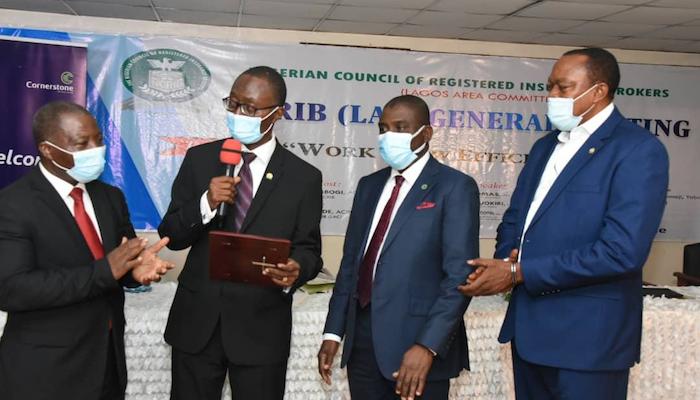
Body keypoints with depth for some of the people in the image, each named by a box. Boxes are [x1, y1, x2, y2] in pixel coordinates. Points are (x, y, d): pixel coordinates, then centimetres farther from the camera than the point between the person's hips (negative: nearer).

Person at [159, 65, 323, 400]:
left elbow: (308, 249, -1)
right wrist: (206, 204, -19)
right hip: (196, 322, 2)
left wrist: (296, 271, -23)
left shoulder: (303, 177, -3)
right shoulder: (199, 159, 2)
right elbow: (170, 235, 0)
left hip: (261, 328, -1)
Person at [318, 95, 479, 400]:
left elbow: (460, 275, -13)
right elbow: (350, 262, 12)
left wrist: (428, 346, -20)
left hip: (416, 341, -5)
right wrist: (333, 332, 7)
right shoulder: (369, 185, 12)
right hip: (362, 340, 5)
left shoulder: (454, 187, -6)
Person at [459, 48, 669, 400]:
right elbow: (514, 220, 17)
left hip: (587, 335, -7)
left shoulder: (638, 150, -12)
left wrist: (518, 272, -18)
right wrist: (504, 261, -6)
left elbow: (622, 250, -22)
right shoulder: (545, 146, 13)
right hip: (528, 327, 7)